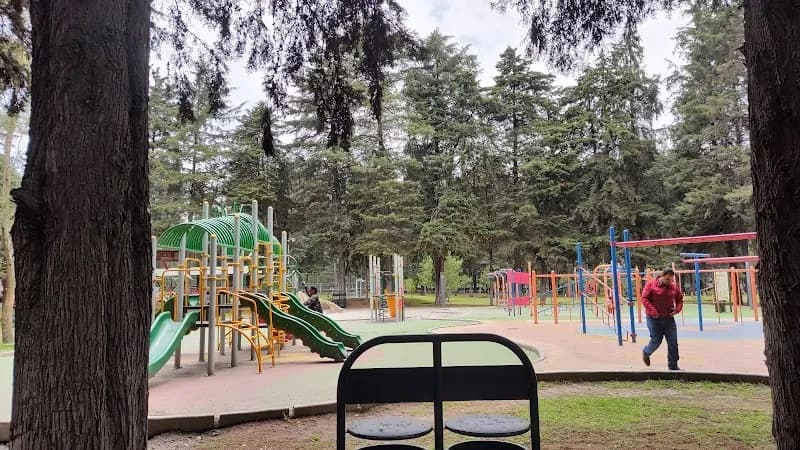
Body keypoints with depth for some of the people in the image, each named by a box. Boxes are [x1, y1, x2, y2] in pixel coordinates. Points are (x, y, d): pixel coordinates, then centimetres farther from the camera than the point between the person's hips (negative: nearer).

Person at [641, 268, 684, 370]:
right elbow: (644, 299, -11)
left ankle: (673, 365, 13)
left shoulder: (674, 286, 4)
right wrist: (653, 312, -18)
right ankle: (646, 352, 32)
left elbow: (680, 300, 16)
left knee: (673, 342, 2)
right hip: (654, 318, -4)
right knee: (656, 340, 1)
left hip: (669, 318, 4)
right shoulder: (651, 284, -7)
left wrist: (677, 309, -3)